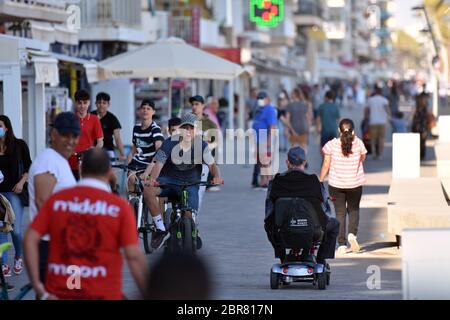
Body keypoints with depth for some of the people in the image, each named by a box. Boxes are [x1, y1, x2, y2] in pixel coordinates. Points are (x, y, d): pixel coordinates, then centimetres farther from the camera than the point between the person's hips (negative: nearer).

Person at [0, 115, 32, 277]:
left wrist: (22, 182, -8)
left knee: (15, 230, -6)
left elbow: (28, 166, 5)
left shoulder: (19, 145, -1)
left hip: (14, 191, -2)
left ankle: (18, 257, 22)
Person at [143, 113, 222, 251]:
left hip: (190, 184, 0)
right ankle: (161, 230, -20)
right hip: (168, 180, 0)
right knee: (148, 190, -31)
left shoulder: (201, 146, -9)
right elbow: (158, 164, -17)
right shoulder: (170, 144, -12)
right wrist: (152, 179, -39)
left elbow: (212, 164, -12)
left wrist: (217, 177, -36)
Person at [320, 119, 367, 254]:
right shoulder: (358, 143, -12)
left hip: (336, 185, -1)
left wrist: (321, 181, 6)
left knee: (340, 213, 8)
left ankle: (342, 244, 4)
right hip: (355, 184, 1)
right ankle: (352, 234, -5)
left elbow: (326, 165, -8)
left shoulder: (332, 145, -14)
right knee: (354, 210, 19)